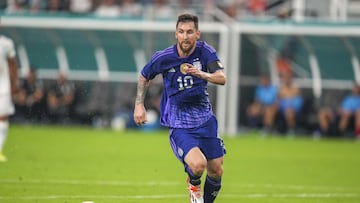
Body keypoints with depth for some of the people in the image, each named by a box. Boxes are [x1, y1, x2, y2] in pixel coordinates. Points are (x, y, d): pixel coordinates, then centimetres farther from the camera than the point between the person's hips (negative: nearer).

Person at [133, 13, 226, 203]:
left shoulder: (205, 51, -9)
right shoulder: (163, 57, -12)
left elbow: (222, 78, -22)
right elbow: (144, 77, 8)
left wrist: (202, 74, -41)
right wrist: (139, 105, 3)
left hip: (205, 120, 3)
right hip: (178, 125, -3)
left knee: (216, 171, 6)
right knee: (197, 164, -25)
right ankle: (193, 185, 12)